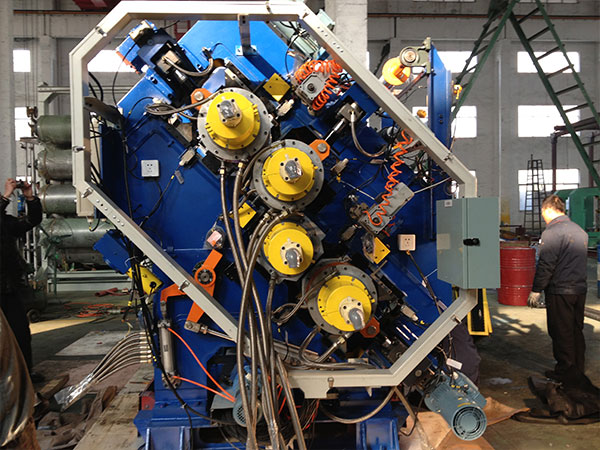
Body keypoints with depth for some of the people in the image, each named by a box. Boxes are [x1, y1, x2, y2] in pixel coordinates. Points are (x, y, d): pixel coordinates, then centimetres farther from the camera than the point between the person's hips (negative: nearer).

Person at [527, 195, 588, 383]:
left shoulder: (552, 232, -16)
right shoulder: (580, 230, 11)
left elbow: (545, 265, -18)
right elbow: (581, 260, 19)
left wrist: (536, 290, -12)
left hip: (560, 291, -8)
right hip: (580, 289, 8)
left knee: (562, 333, 2)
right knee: (576, 330, 17)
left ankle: (565, 370, 11)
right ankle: (578, 368, 28)